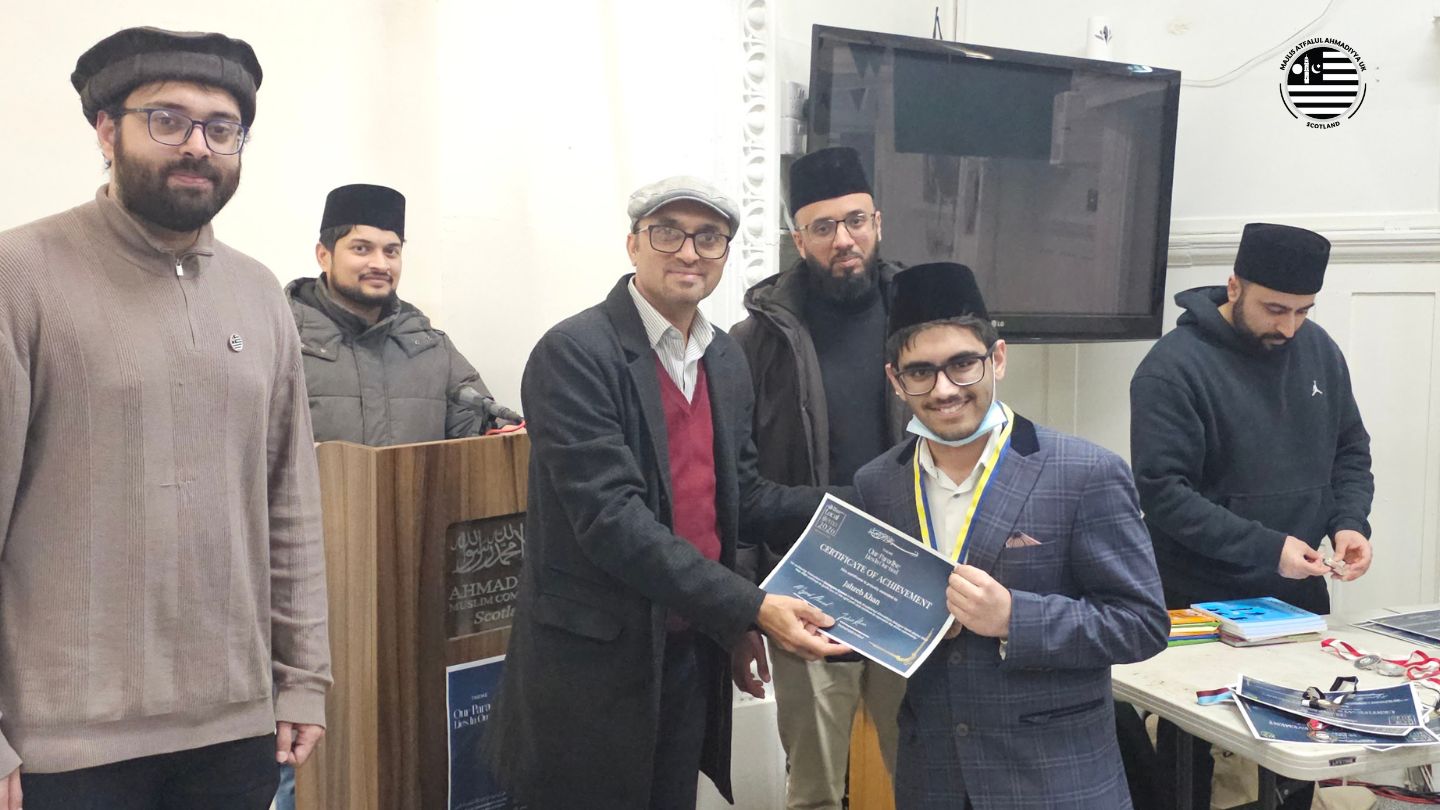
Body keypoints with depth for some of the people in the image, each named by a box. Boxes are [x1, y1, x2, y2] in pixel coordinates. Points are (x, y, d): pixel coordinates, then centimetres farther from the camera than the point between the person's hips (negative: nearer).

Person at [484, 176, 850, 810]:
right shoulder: (574, 353, -15)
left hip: (693, 653, 7)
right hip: (596, 658, -6)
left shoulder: (728, 360, 8)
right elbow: (611, 516, -23)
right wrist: (753, 608, -27)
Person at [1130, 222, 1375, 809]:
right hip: (1202, 605, -5)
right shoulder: (1175, 366, -16)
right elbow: (1162, 491, -20)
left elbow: (1350, 449, 12)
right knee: (1191, 757, 8)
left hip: (1301, 595, 5)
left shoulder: (1319, 349, 2)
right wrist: (1266, 549, -24)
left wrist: (1350, 521, -7)